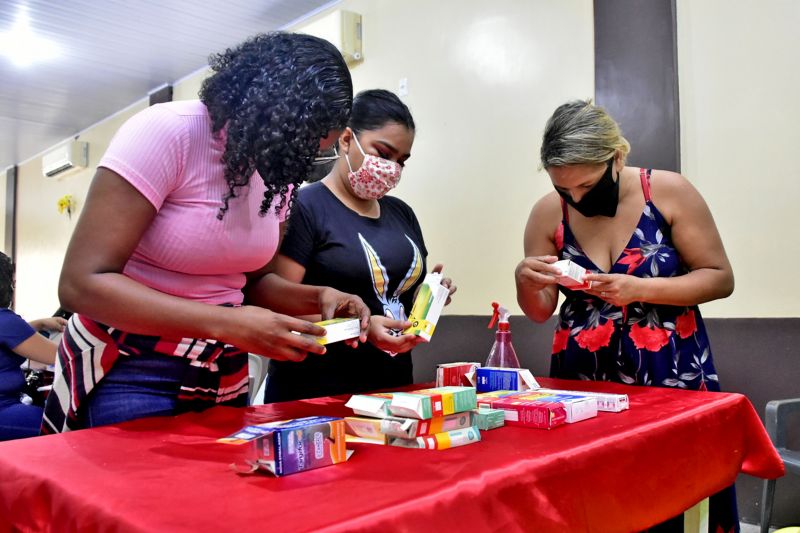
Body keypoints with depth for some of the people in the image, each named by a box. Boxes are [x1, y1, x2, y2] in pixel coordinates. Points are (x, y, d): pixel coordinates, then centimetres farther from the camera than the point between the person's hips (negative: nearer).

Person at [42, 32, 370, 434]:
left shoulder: (280, 171, 0)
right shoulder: (166, 132, -19)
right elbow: (82, 284, -23)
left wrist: (318, 297, -9)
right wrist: (228, 324, -31)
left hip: (223, 375, 6)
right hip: (129, 372, -5)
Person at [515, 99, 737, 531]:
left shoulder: (668, 192, -8)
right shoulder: (548, 213, -3)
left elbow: (720, 278, -5)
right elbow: (540, 312, 4)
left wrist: (640, 289, -20)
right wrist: (525, 282, -19)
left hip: (672, 376, -1)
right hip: (581, 380, 2)